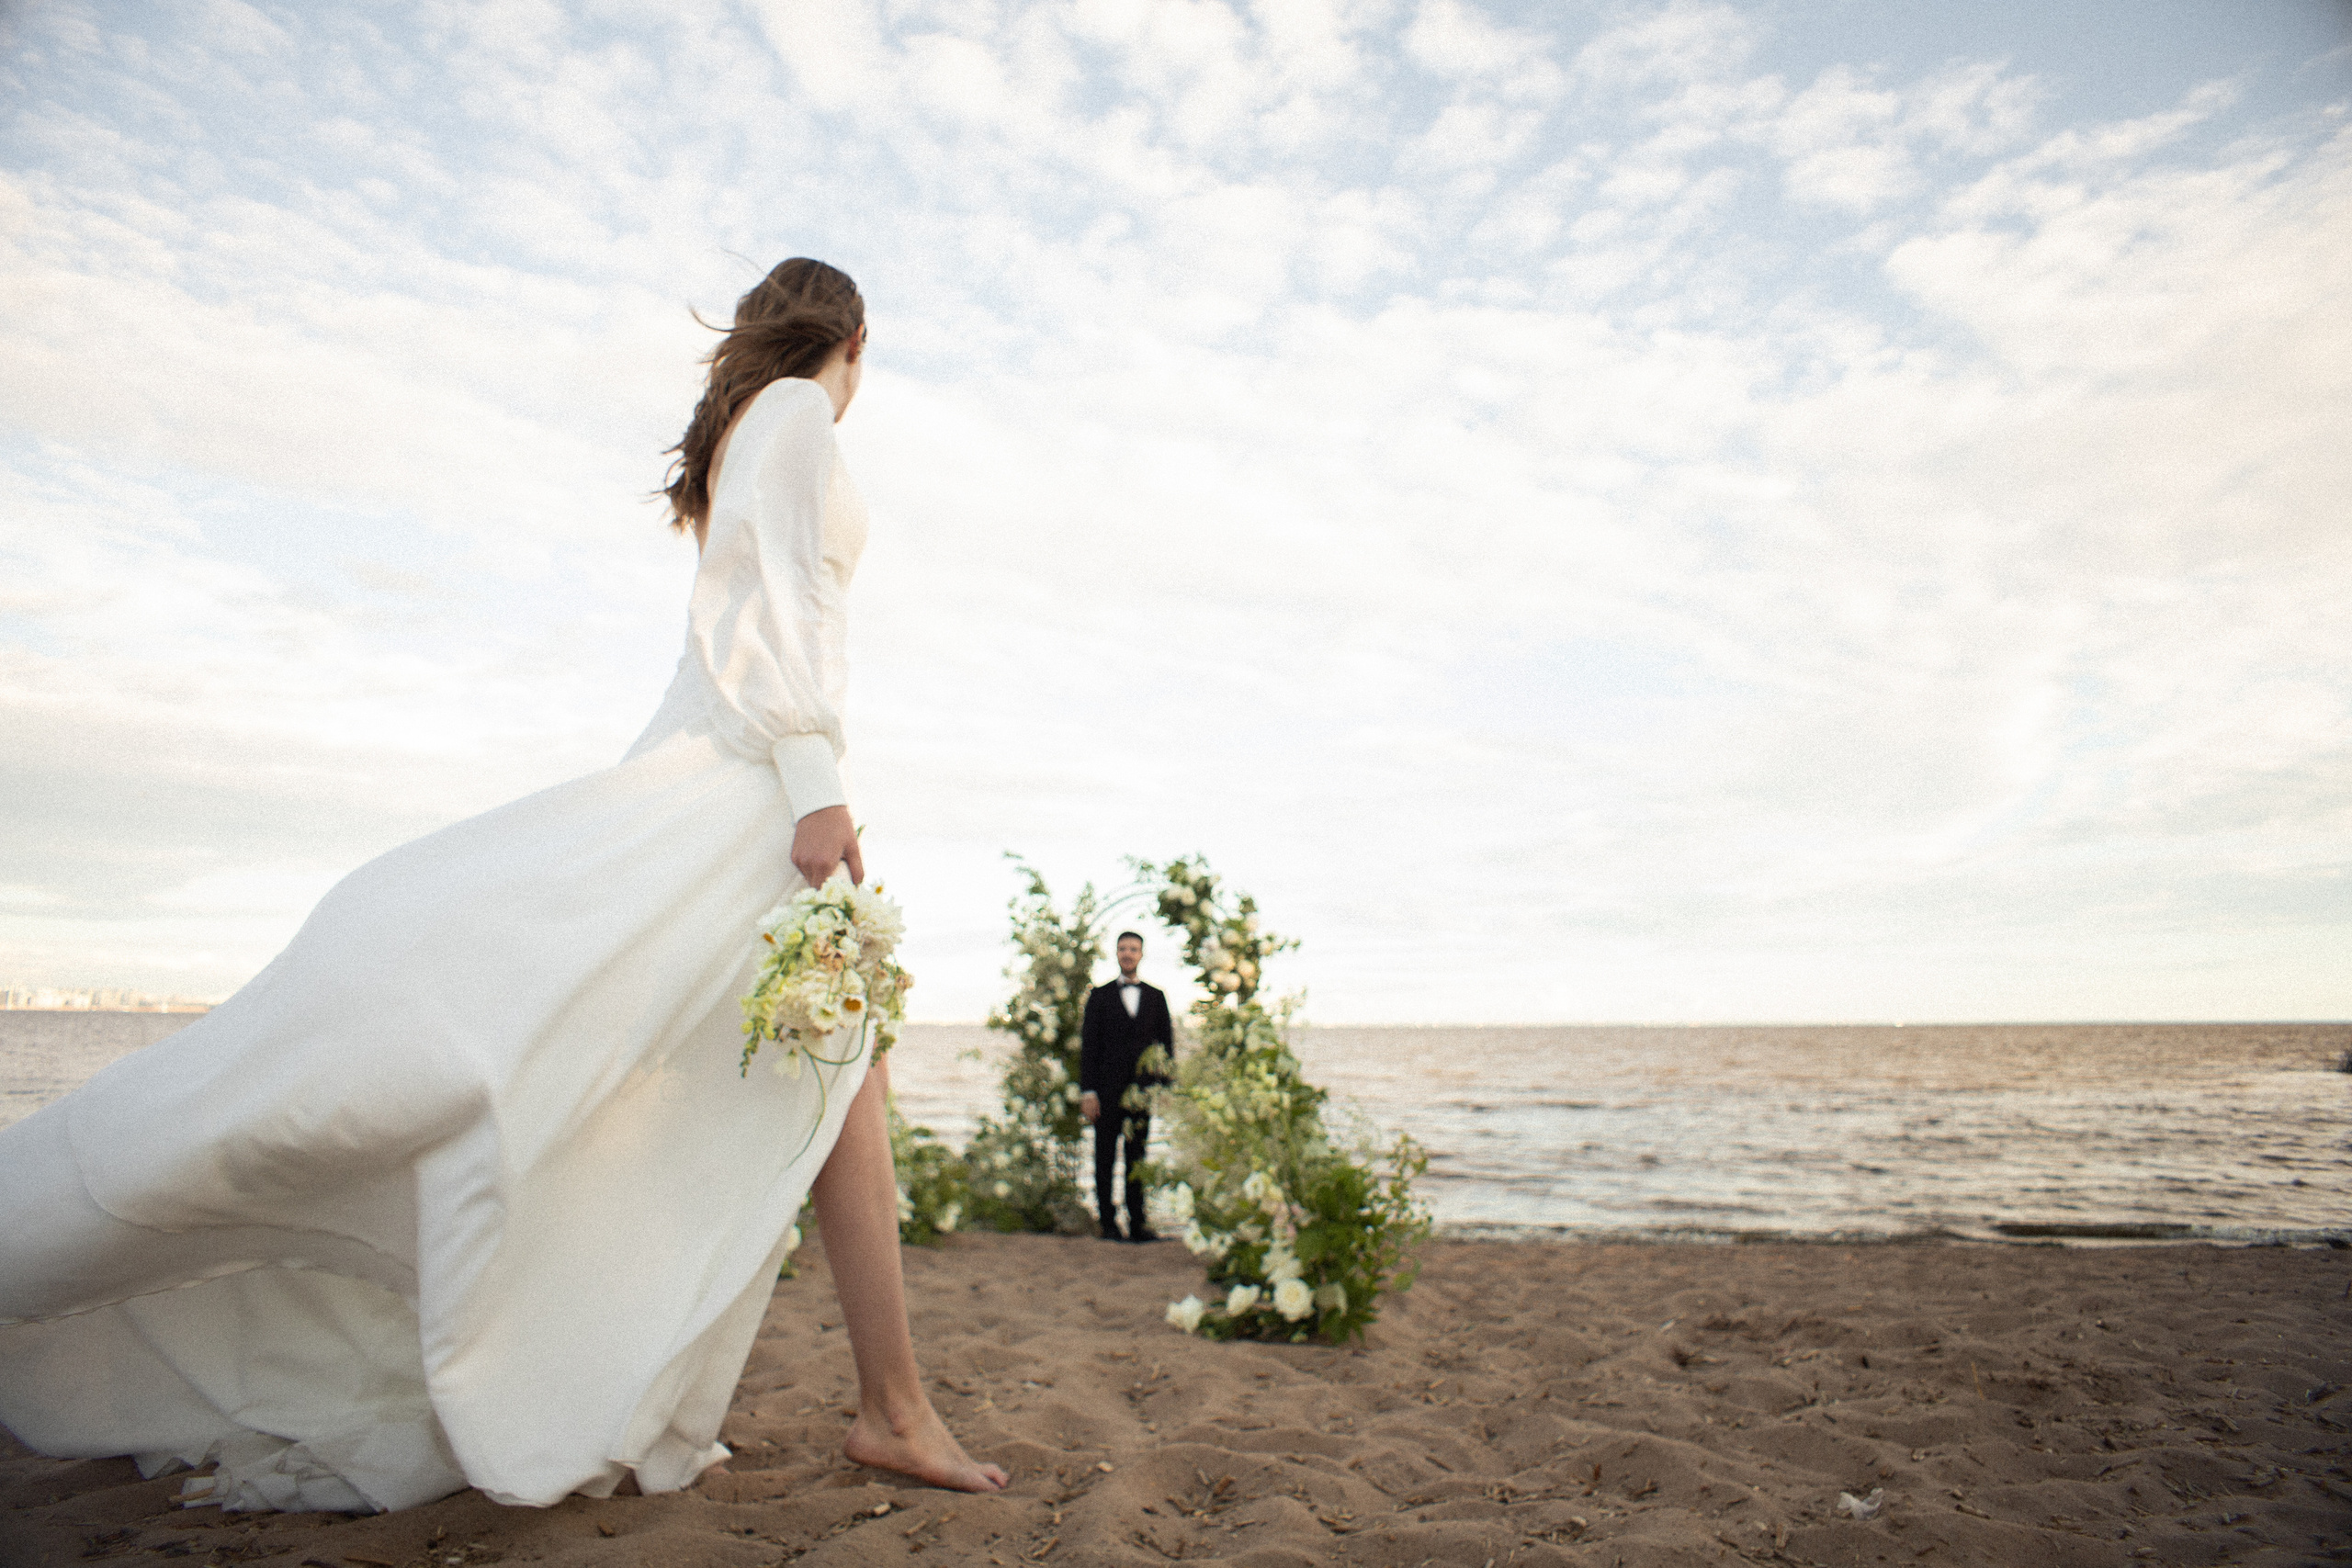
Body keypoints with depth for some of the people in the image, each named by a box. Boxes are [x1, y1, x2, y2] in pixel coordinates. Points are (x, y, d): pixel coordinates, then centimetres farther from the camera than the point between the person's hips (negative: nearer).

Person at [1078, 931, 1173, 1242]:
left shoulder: (1156, 997, 12)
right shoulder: (1100, 996, 7)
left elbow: (1167, 1042, 11)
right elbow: (1088, 1045, 2)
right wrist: (1087, 1091, -5)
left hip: (1142, 1088, 1)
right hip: (1107, 1091, -1)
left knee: (1138, 1157, 4)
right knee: (1105, 1158, 2)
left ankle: (1137, 1223, 10)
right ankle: (1109, 1224, 9)